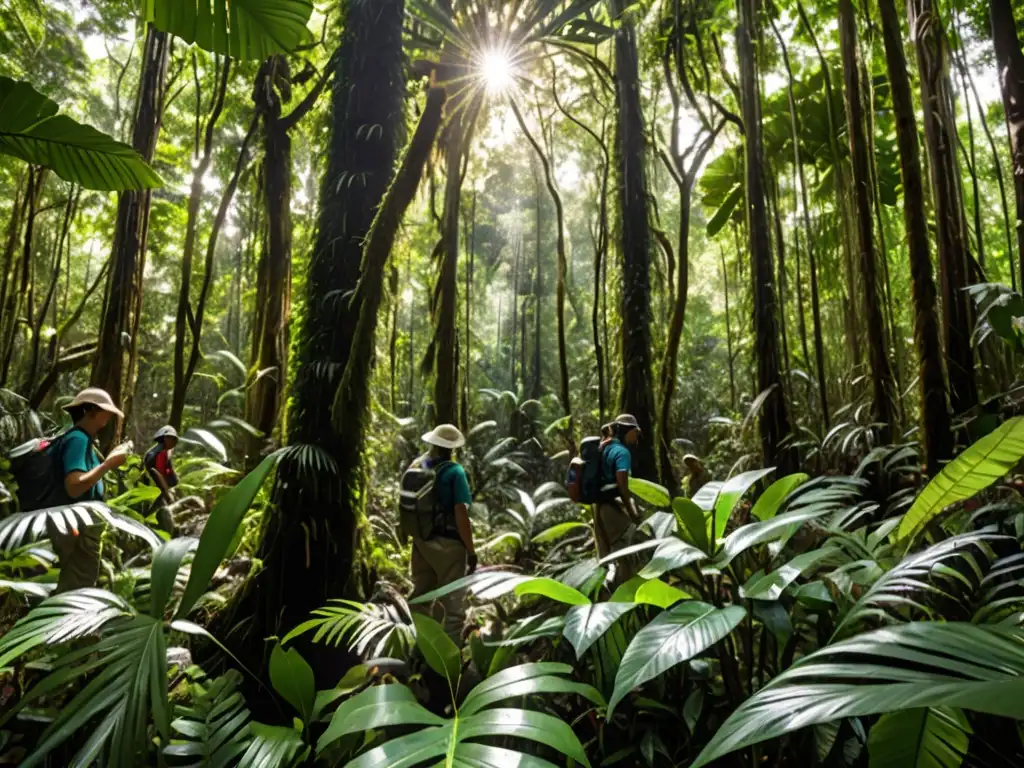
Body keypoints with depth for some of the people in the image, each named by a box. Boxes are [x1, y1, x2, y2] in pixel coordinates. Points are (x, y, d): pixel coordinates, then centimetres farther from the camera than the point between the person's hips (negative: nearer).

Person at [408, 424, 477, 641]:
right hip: (447, 544, -7)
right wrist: (471, 551, -14)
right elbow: (461, 515, -20)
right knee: (453, 606, 4)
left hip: (421, 541, 7)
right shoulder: (454, 471, -16)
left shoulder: (417, 466, 3)